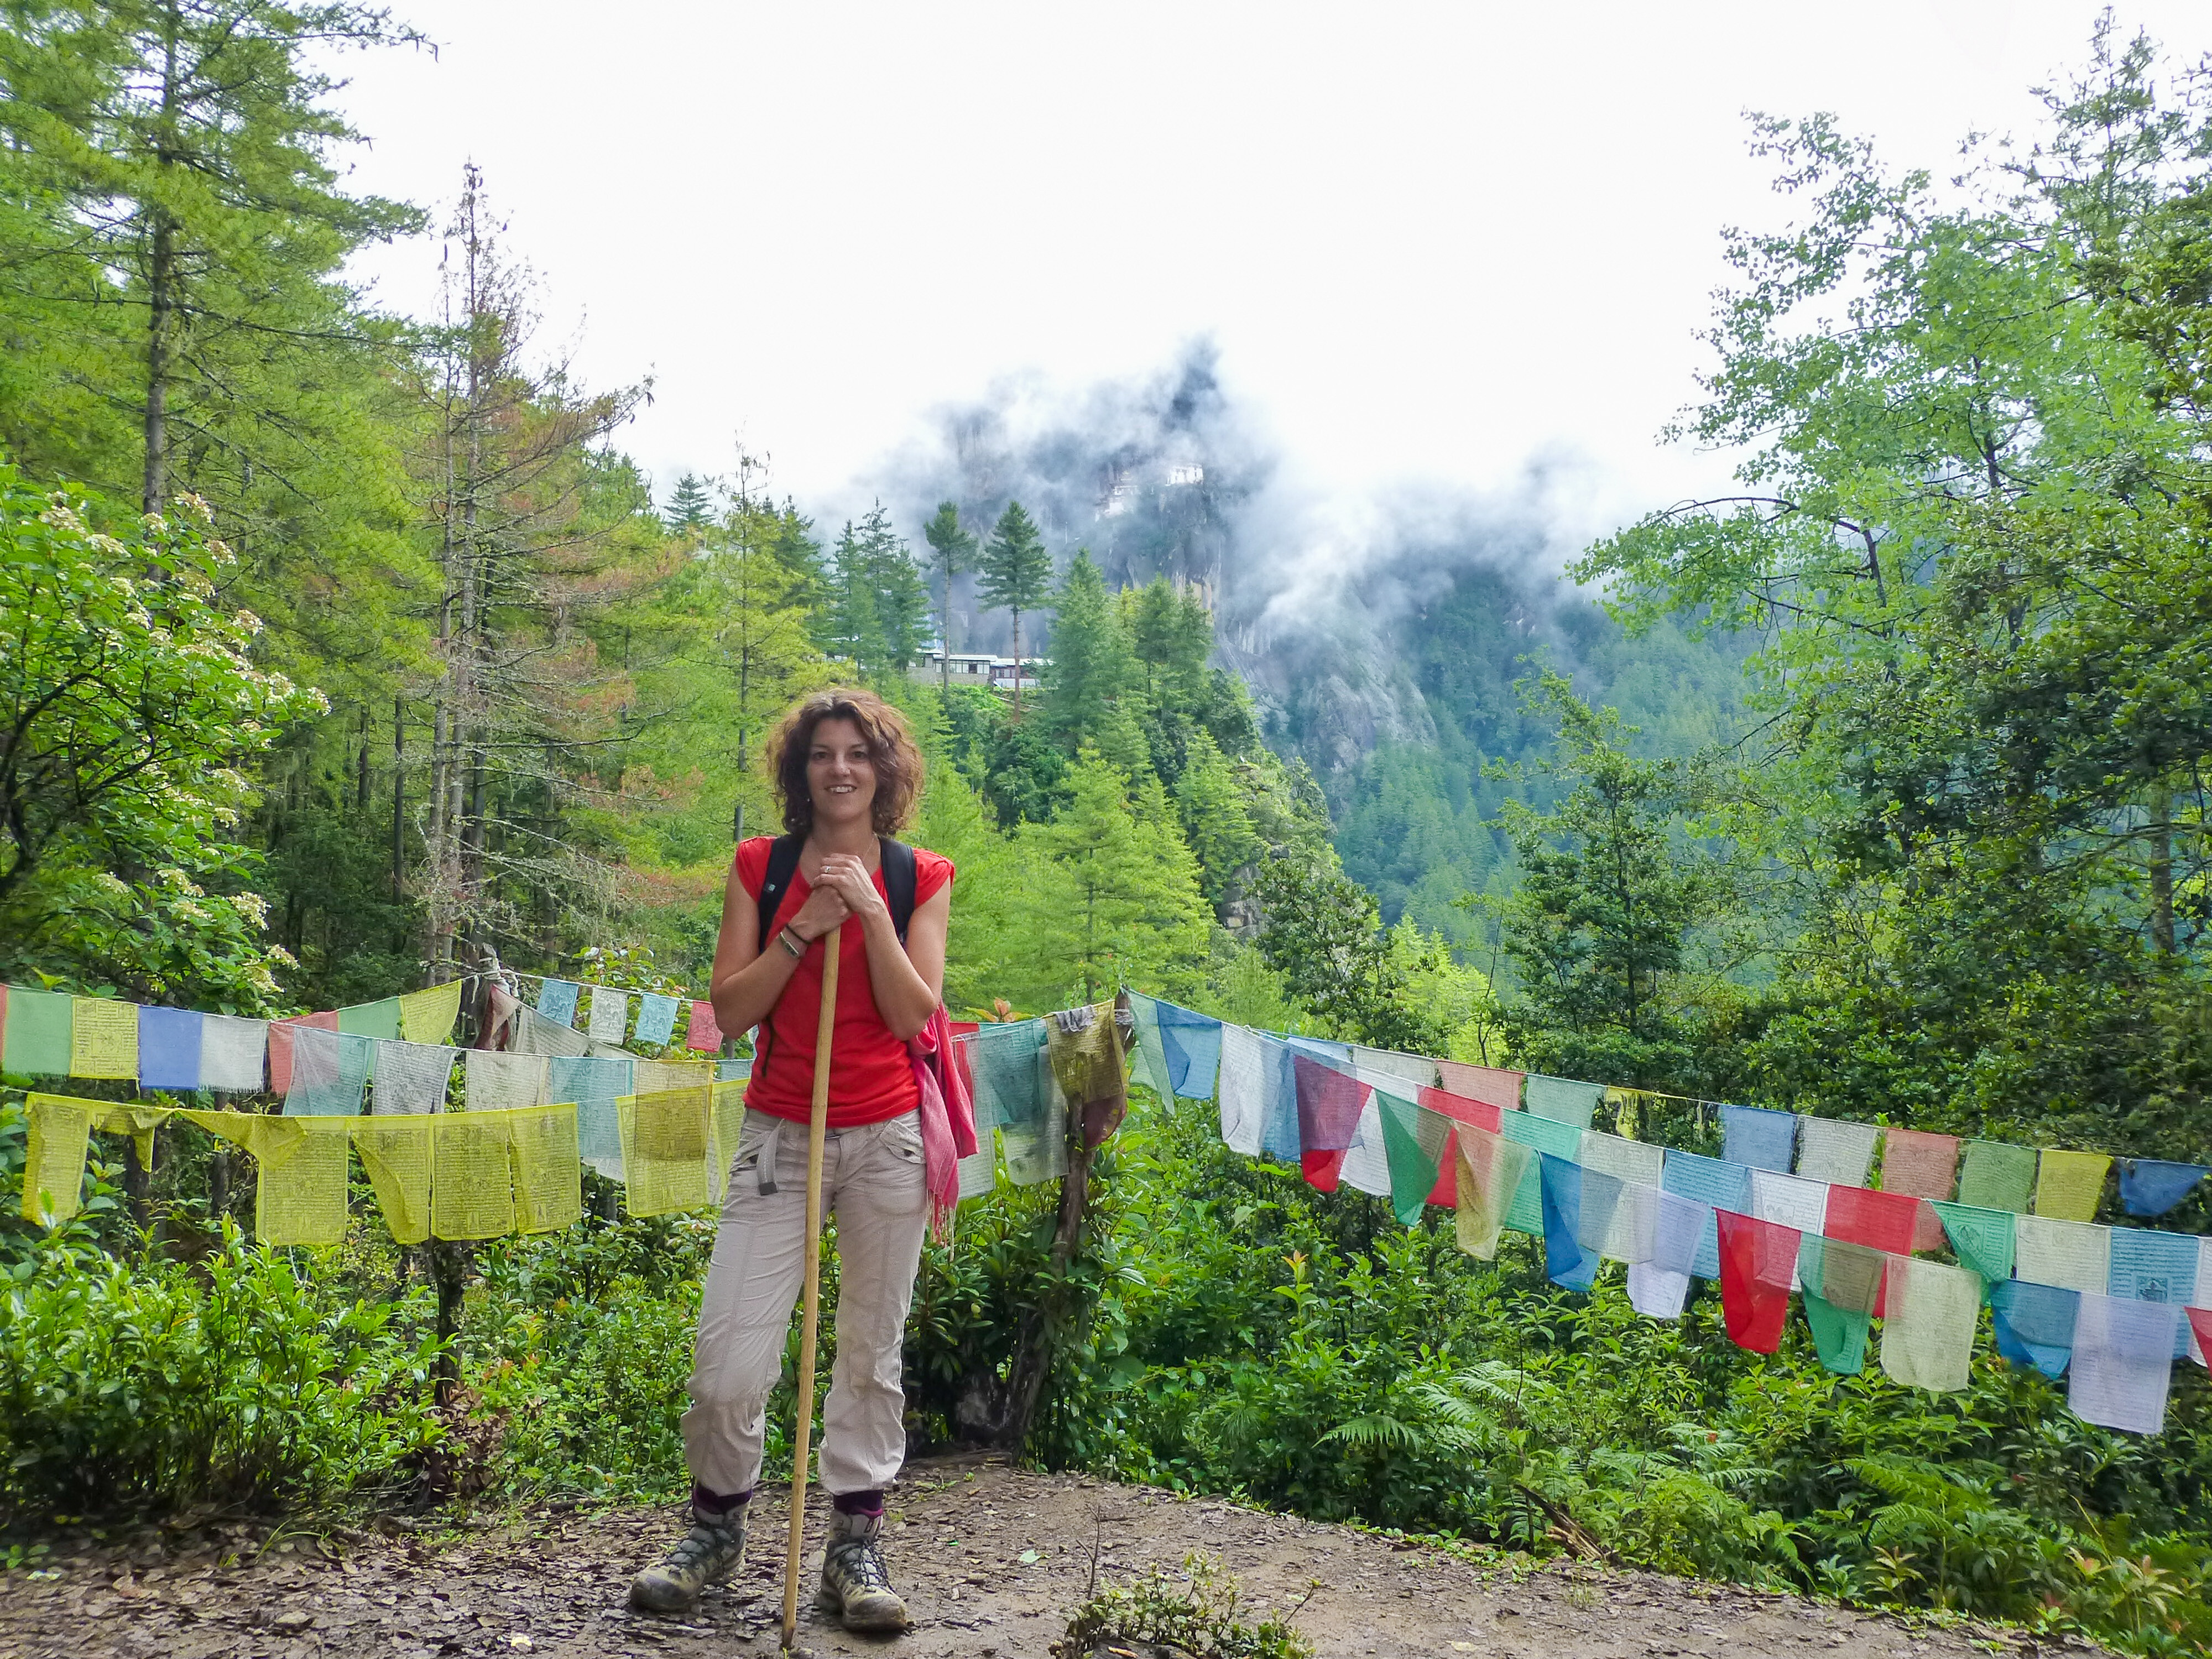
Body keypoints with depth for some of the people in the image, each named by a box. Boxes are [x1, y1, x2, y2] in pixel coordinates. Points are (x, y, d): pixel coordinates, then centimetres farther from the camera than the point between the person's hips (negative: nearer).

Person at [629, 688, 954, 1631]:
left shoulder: (920, 879, 3)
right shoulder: (759, 867, 4)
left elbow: (913, 1014, -7)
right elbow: (730, 1011, -3)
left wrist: (869, 909, -15)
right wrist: (802, 927, -13)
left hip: (886, 1139, 0)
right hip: (780, 1134, 0)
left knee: (872, 1350, 7)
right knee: (730, 1362, -4)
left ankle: (855, 1544, 22)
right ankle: (715, 1529, 22)